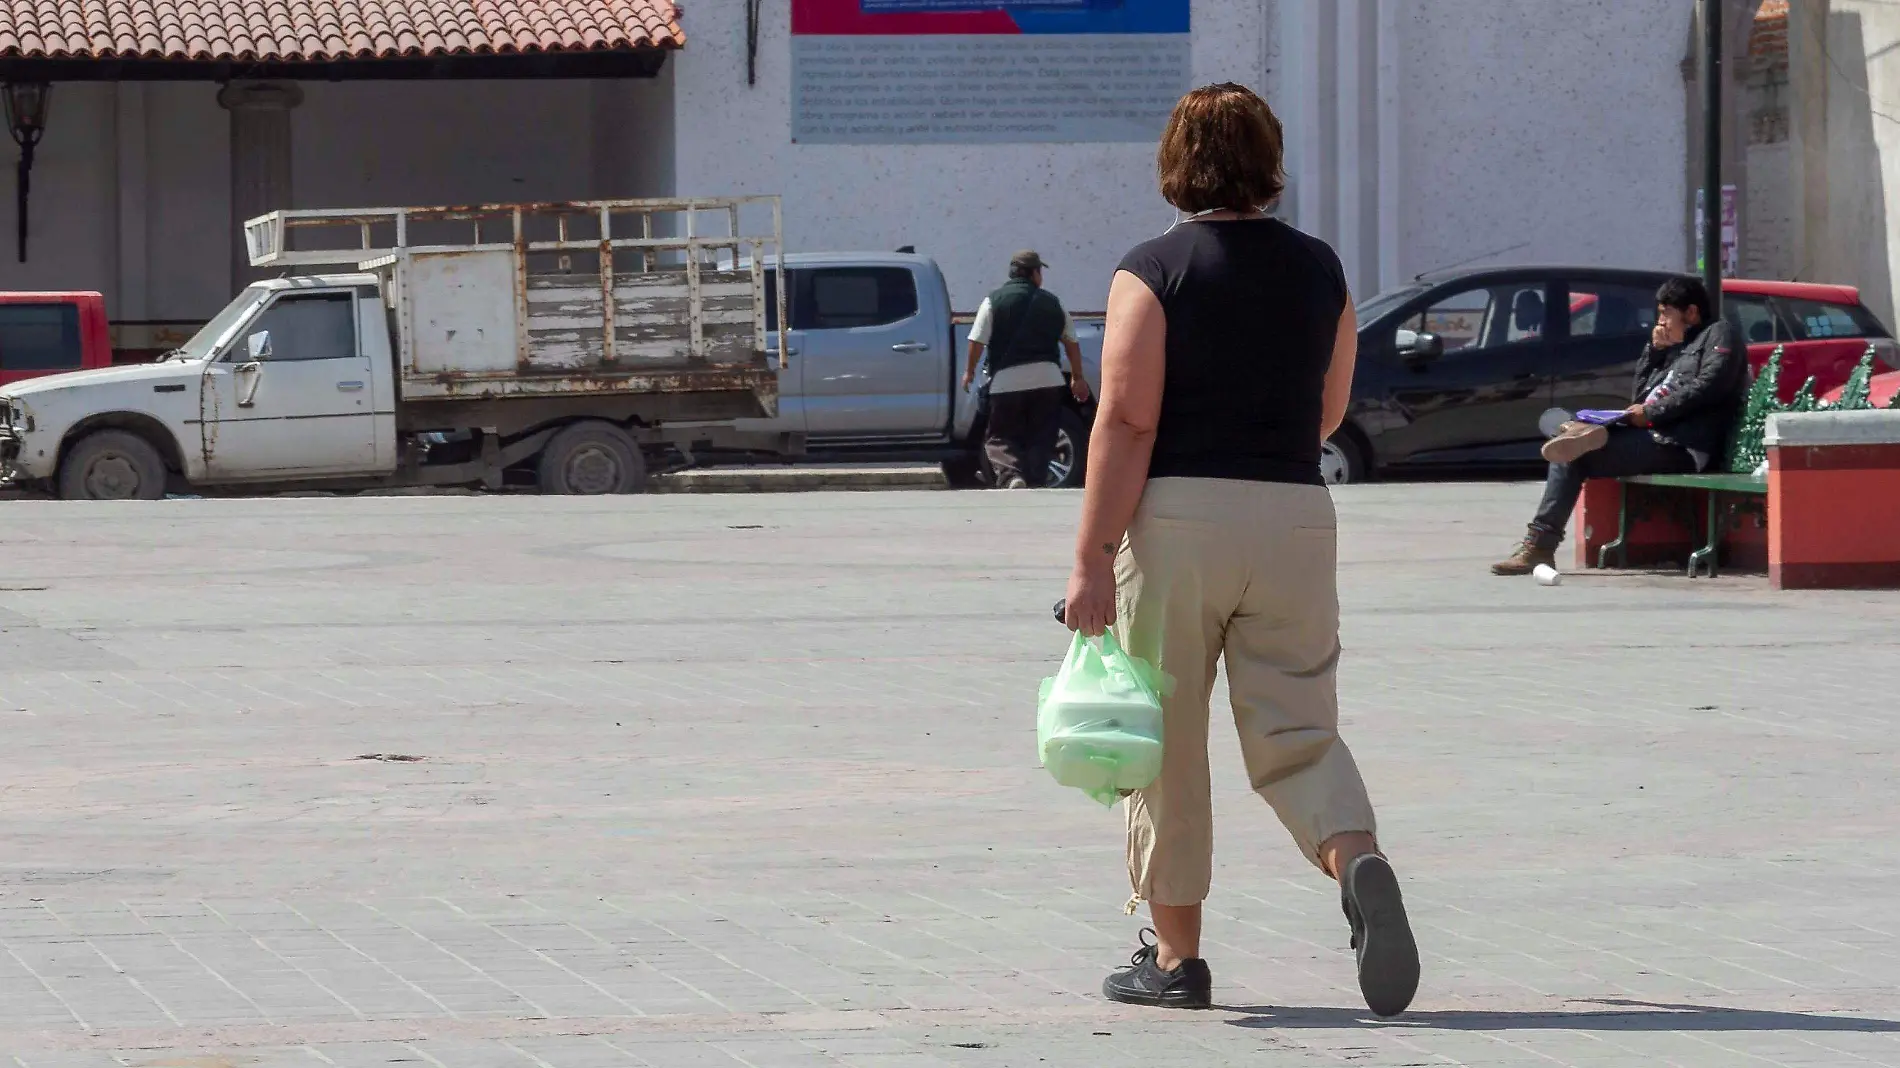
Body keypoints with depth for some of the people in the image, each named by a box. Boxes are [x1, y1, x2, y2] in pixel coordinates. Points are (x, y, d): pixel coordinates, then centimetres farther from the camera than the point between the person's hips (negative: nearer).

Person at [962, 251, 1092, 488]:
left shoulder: (993, 302, 1)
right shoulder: (1052, 303, 9)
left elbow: (977, 340, -4)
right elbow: (1071, 342, 12)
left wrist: (970, 370, 10)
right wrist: (1077, 377, 21)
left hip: (1006, 381, -2)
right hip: (1047, 378, 2)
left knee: (1000, 439, 5)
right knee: (1041, 439, 10)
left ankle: (1011, 476, -20)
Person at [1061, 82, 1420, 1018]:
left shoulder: (1153, 272, -6)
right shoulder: (1319, 270, 7)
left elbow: (1126, 422, -13)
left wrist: (1093, 558, -12)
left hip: (1177, 517, -3)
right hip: (1296, 515, 3)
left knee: (1165, 743, 8)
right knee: (1297, 734, 6)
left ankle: (1174, 956, 13)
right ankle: (1359, 863, -24)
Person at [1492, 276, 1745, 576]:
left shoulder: (1717, 335, 6)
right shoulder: (1676, 347, 31)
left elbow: (1707, 386, -13)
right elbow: (1638, 396, 26)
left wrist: (1652, 413, -13)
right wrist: (1656, 350, 15)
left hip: (1682, 445, -9)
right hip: (1649, 435, 9)